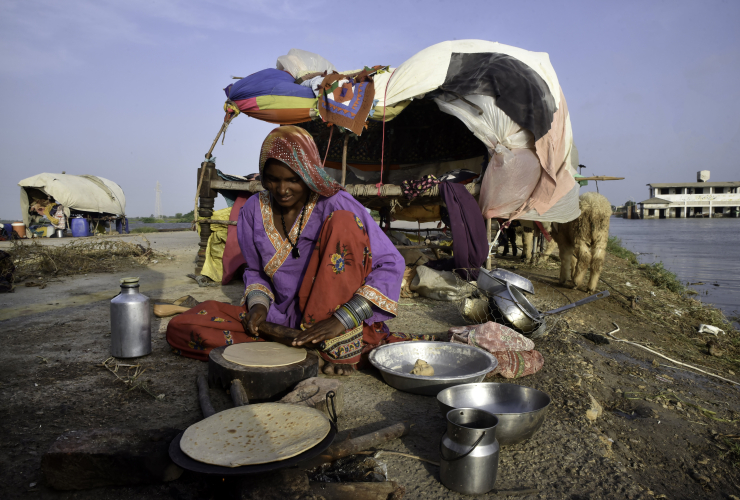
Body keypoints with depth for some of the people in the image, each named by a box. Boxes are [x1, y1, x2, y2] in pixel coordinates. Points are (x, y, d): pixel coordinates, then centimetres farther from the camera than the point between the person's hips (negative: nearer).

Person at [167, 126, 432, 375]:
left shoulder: (335, 205, -12)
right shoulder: (253, 211, 1)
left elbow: (392, 263, -17)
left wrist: (343, 319, -27)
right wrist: (258, 303, -7)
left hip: (329, 318, -4)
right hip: (283, 318, 5)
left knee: (342, 222, -24)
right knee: (180, 327, -11)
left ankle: (341, 347, -22)